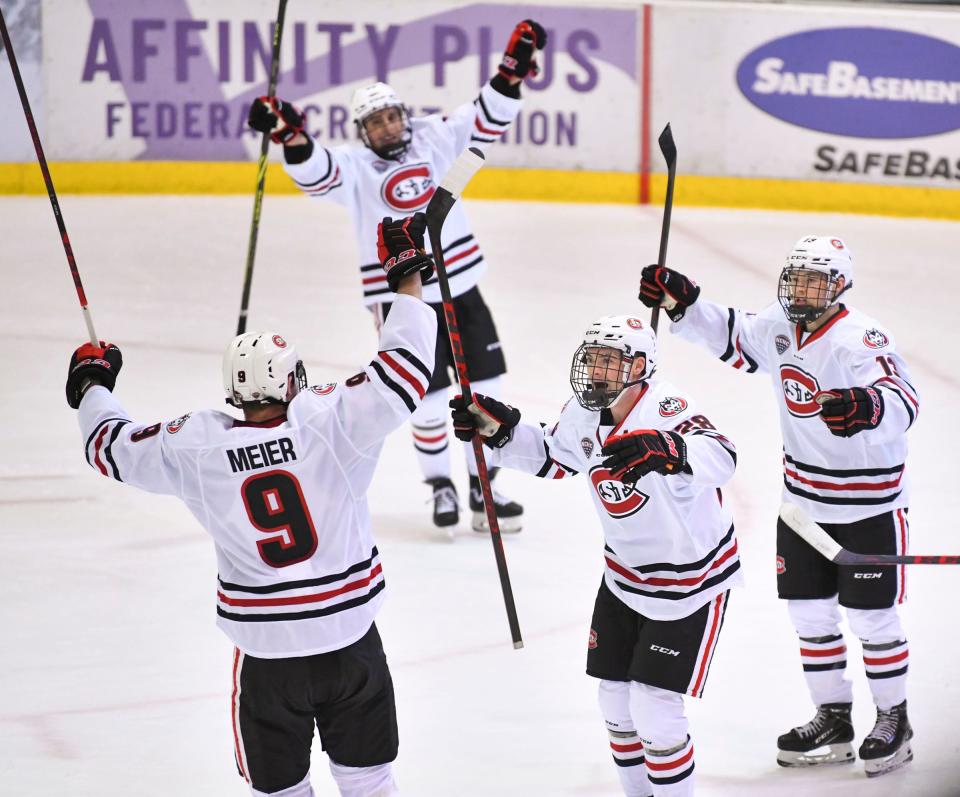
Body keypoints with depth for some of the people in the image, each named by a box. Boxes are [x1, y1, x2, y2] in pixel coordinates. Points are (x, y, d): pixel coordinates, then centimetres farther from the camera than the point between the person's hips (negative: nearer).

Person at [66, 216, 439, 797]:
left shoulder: (197, 448, -9)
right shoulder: (327, 424, -16)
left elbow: (114, 446, 7)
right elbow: (406, 371, -14)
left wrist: (92, 384, 27)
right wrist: (408, 275, -1)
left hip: (266, 647, 0)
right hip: (348, 634, 0)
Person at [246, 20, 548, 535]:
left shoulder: (434, 140, 3)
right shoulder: (354, 166, -7)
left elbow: (486, 121, 6)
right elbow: (313, 169, -25)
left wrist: (513, 69, -6)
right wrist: (289, 133, -44)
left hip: (461, 290, 4)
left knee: (485, 391, 6)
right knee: (428, 401, -1)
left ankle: (484, 490, 18)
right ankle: (441, 488, 17)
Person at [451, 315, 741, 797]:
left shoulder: (662, 407, -29)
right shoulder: (583, 415, -7)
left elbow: (719, 459, -48)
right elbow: (550, 459, 14)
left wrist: (665, 451, -67)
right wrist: (500, 430, -2)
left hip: (692, 575, -7)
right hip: (625, 573, 7)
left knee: (654, 706, -8)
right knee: (615, 698, 13)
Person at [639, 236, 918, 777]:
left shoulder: (859, 338, -24)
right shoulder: (780, 329, -1)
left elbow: (902, 401, -37)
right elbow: (734, 338, 17)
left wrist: (867, 407, -60)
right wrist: (682, 302, 3)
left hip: (869, 505, -7)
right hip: (805, 498, 7)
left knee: (872, 617, 2)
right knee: (810, 611, 12)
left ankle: (894, 719, 19)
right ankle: (833, 720, 24)